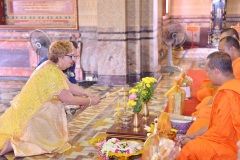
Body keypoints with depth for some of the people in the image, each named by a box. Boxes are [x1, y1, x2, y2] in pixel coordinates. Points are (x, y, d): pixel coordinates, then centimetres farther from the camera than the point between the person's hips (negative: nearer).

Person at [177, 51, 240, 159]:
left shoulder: (228, 94, -23)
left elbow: (221, 132, -22)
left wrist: (193, 142, -9)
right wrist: (195, 135, 10)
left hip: (230, 146, -9)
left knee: (191, 149, -19)